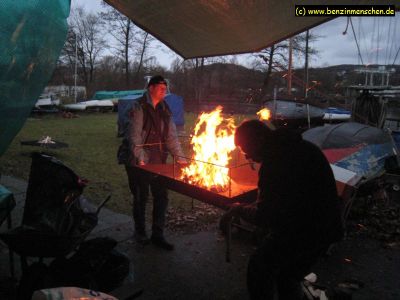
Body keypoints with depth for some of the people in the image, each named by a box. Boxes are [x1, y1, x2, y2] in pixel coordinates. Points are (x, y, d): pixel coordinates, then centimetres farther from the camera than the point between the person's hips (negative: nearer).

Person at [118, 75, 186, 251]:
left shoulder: (164, 109, 11)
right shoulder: (139, 107, -8)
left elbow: (171, 135, 8)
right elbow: (134, 135, -16)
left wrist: (180, 157, 0)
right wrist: (139, 158, -25)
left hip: (157, 160, 6)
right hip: (138, 161, -6)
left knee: (161, 195, 5)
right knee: (141, 197, 5)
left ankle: (157, 235, 18)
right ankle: (140, 233, 25)